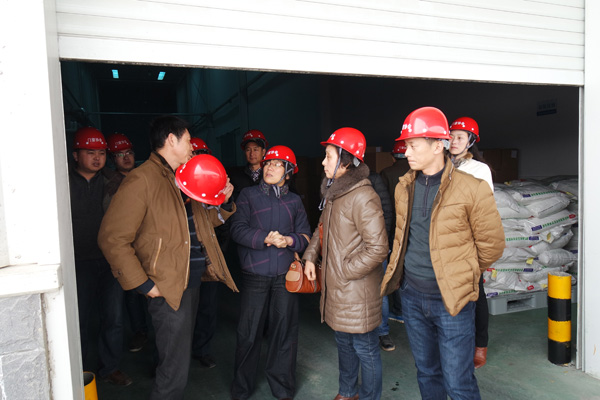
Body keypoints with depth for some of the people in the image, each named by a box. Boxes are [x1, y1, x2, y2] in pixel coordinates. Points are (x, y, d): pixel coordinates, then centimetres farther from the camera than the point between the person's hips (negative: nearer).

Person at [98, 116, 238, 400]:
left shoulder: (183, 179, 13)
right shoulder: (141, 180, -15)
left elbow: (202, 222, 23)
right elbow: (112, 239, -19)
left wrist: (223, 201, 3)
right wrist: (144, 285, -19)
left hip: (191, 283, 9)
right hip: (168, 290, -9)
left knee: (178, 357, 24)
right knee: (175, 368, 0)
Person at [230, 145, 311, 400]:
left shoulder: (294, 201, 10)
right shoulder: (248, 195, 4)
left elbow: (305, 236, 8)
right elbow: (237, 230, -6)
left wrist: (288, 240, -12)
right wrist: (265, 238, -18)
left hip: (285, 276, 2)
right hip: (254, 276, -1)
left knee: (285, 332, 9)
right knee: (249, 333, 5)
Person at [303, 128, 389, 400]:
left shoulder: (363, 197, -23)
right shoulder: (332, 192, 6)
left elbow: (378, 249, -24)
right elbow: (322, 228, 19)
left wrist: (345, 271, -18)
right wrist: (310, 256, 7)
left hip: (357, 290, -9)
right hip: (335, 288, 9)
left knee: (365, 349, 10)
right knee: (344, 342, 25)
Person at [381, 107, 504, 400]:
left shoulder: (471, 189, -15)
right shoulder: (404, 187, 3)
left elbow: (491, 244, -5)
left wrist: (458, 274, 5)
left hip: (452, 299, -5)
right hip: (411, 296, 5)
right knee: (426, 372, 21)